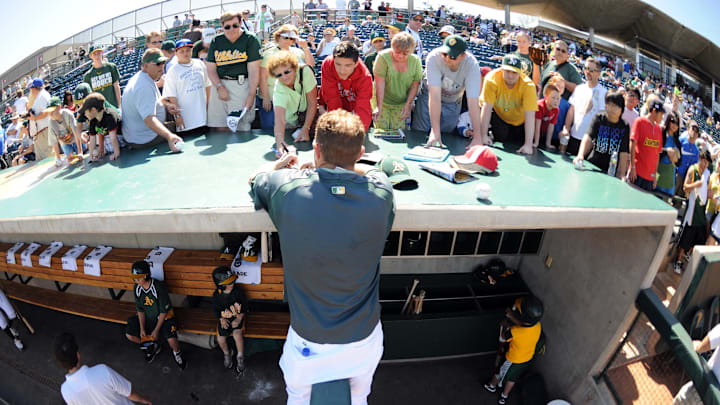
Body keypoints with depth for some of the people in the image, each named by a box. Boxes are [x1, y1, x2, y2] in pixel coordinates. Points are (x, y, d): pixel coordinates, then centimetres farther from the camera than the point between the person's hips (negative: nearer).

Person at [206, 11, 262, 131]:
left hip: (242, 85, -4)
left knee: (240, 128, -9)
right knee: (220, 127, 3)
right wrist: (219, 87, -7)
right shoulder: (216, 41, 12)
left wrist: (251, 95, -14)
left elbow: (253, 70, -7)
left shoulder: (250, 40, -1)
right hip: (219, 83, 4)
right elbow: (211, 68, 10)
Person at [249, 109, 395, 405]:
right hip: (363, 337, 2)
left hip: (308, 339, -1)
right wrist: (335, 167, 13)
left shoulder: (287, 188, -23)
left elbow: (256, 178, 2)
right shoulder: (380, 192, -19)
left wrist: (281, 163, 21)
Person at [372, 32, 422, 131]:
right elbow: (380, 84, -21)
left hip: (401, 104, 2)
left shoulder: (415, 60, -7)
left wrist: (407, 105, -13)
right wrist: (379, 107, -27)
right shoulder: (383, 57, -16)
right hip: (381, 100, -2)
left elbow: (415, 85, -4)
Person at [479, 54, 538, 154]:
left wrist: (528, 144, -40)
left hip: (519, 122, 1)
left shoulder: (528, 85, -28)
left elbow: (530, 115, -33)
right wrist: (483, 136, -36)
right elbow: (487, 107, -31)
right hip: (499, 116, -1)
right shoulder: (492, 78, -28)